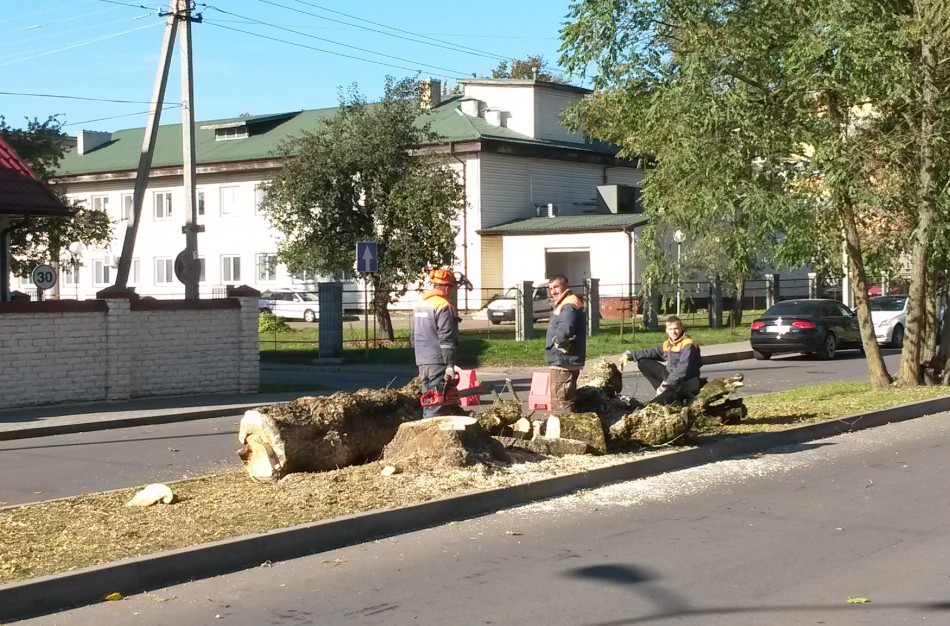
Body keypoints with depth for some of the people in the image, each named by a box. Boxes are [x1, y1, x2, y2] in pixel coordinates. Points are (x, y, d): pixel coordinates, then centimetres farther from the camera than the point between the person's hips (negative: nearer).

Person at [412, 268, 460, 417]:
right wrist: (450, 366, -19)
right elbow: (446, 339, -19)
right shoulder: (444, 307, -12)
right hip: (438, 363, -8)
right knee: (437, 407, -7)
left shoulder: (420, 306, 15)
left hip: (422, 363, 8)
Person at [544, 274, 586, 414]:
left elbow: (565, 329, -35)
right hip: (562, 360, 11)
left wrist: (558, 342, -20)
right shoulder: (563, 304, 17)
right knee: (566, 400, 19)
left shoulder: (569, 305, -18)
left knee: (560, 403, -8)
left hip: (563, 361, -11)